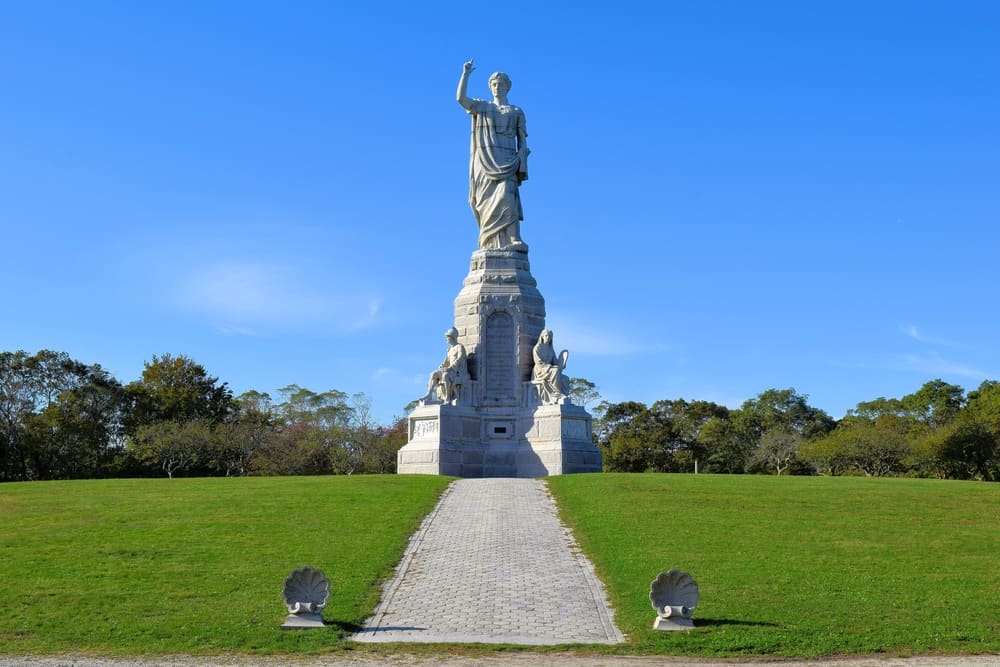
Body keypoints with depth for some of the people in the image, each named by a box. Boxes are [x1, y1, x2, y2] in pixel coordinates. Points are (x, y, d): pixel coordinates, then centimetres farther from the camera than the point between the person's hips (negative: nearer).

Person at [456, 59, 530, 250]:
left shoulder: (517, 112, 17)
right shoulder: (482, 107, 19)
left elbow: (522, 141, 11)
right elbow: (460, 98, 2)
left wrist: (522, 167, -1)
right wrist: (466, 73, 2)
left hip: (506, 163, -1)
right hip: (485, 163, 2)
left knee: (506, 197, -22)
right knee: (487, 202, -8)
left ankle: (514, 239, -32)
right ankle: (491, 244, -10)